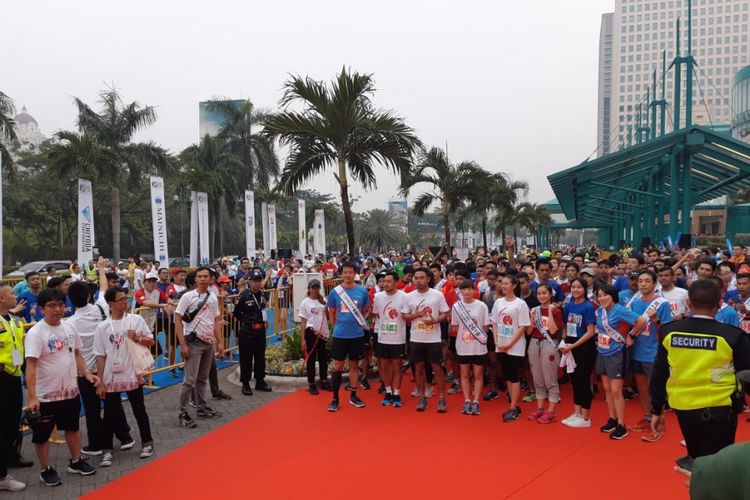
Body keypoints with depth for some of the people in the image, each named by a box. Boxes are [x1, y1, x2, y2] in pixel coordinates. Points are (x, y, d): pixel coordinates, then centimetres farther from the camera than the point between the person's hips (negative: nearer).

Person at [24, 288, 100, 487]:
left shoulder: (70, 327, 1)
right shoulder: (35, 333, -19)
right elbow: (31, 366, -24)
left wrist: (86, 373, -2)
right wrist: (32, 397, -30)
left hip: (71, 390, 6)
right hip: (46, 395, -6)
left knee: (73, 427, 21)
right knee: (42, 434, 9)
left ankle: (76, 462, 38)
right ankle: (46, 470, 27)